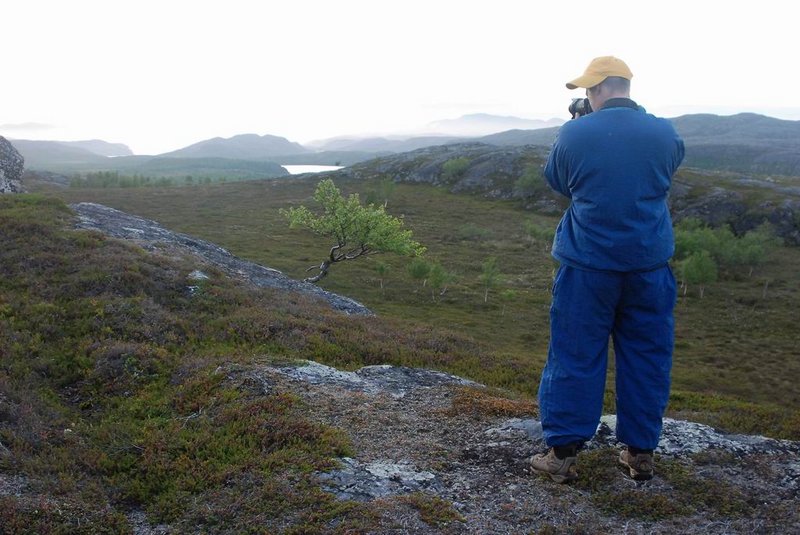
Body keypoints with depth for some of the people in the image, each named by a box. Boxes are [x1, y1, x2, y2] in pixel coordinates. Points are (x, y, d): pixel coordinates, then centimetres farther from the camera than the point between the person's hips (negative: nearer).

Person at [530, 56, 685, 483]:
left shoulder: (574, 134, -10)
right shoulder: (664, 133, -3)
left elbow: (556, 181, 7)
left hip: (587, 264, -2)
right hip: (650, 265, 2)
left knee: (575, 356, 6)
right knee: (646, 357, 13)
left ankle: (562, 453, 11)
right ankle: (640, 452, 22)